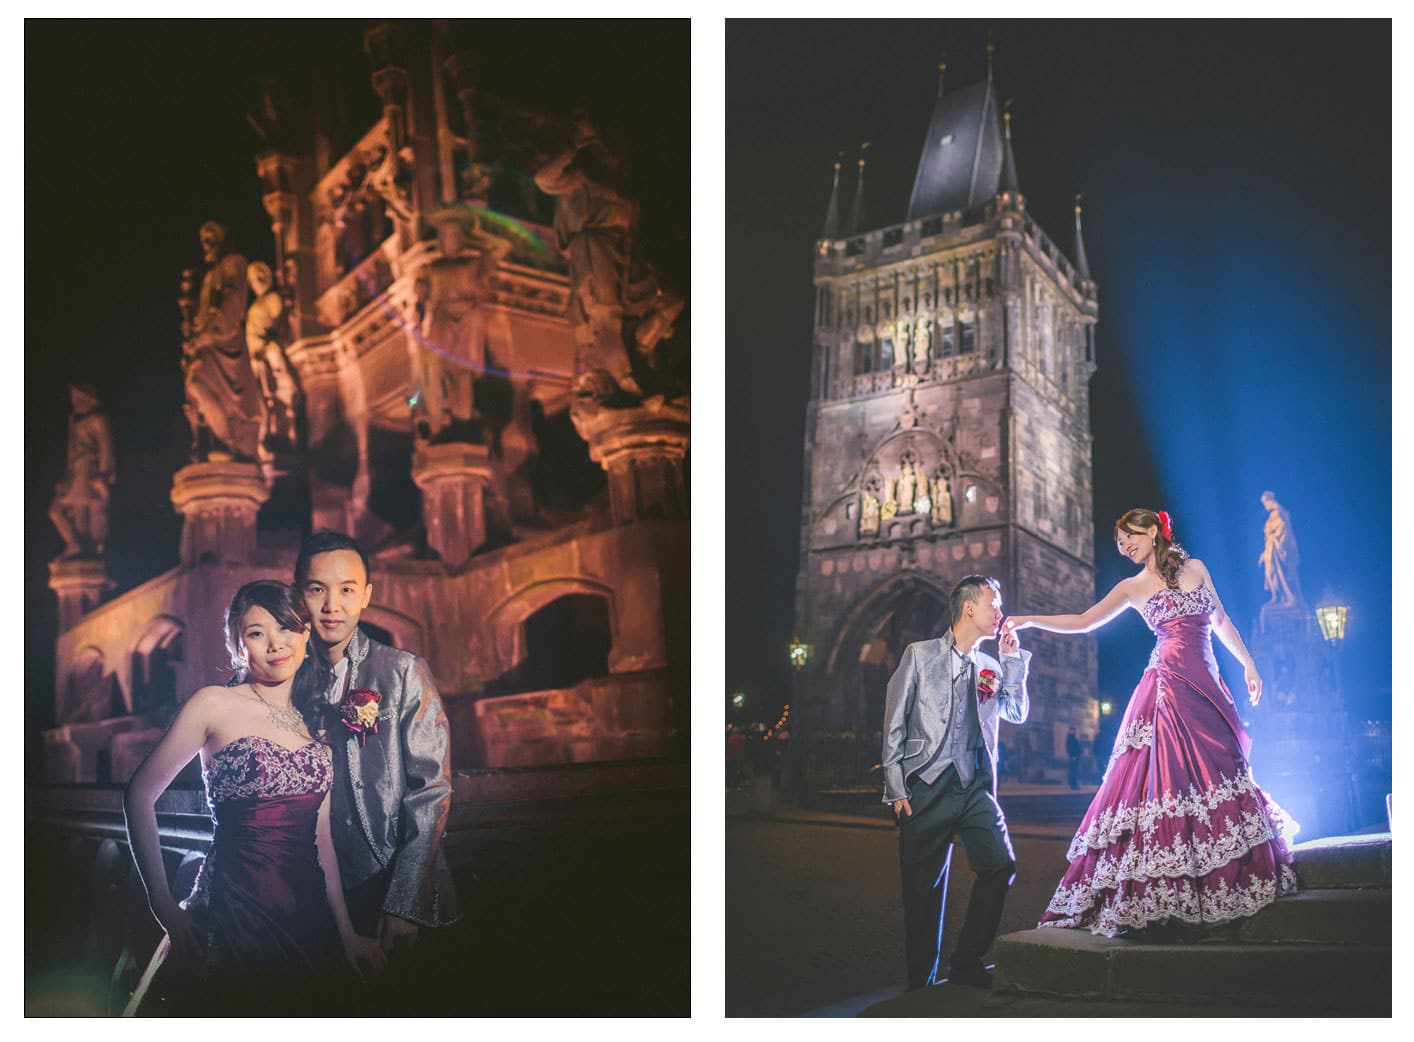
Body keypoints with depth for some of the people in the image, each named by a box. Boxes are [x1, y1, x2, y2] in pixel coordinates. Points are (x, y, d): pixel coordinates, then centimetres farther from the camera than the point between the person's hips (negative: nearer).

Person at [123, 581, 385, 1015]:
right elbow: (139, 795, -4)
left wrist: (346, 931, 6)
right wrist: (164, 906, -9)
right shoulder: (215, 705, -4)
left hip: (309, 915, 5)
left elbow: (320, 834, 10)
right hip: (235, 910, -5)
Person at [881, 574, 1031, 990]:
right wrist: (897, 790, -5)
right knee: (924, 886, -1)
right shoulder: (920, 655, 5)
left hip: (975, 788, 4)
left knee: (1001, 865, -11)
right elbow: (894, 725, 1)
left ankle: (967, 964, 4)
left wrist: (1013, 659, 5)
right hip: (927, 786, -4)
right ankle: (921, 979, 13)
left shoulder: (990, 666, 18)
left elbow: (1016, 714, 7)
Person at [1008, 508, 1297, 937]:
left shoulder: (1195, 568, 14)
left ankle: (1226, 881, 12)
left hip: (1206, 684, 3)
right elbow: (1083, 621, 7)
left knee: (1218, 770, 2)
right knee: (1165, 773, -10)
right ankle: (1164, 894, -8)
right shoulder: (1132, 588, 8)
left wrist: (1248, 664, 20)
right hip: (1169, 685, -3)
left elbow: (1221, 620, 21)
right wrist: (1029, 621, -1)